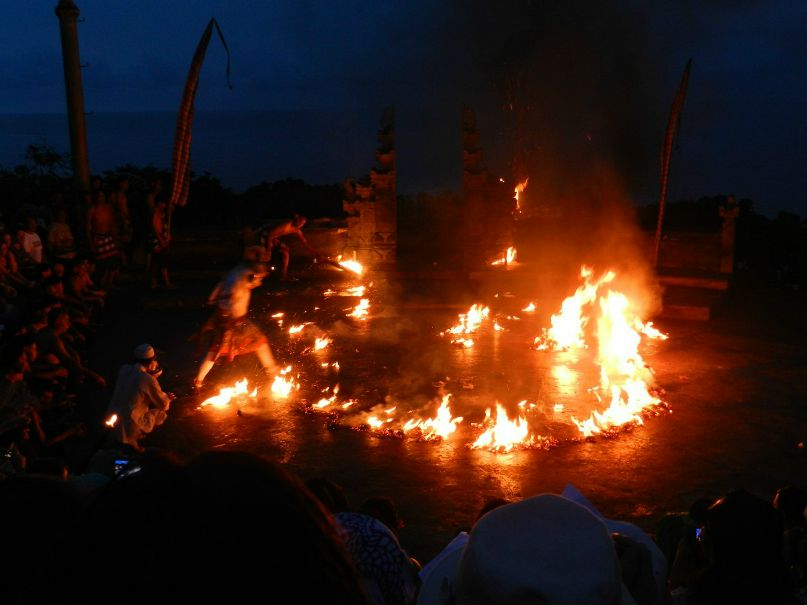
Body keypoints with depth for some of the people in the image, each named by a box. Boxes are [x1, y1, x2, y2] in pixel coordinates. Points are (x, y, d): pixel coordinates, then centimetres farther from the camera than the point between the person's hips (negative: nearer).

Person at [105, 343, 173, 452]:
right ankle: (133, 440, 7)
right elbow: (163, 404, -6)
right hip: (130, 429, -7)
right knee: (163, 410, 9)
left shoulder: (124, 369, -1)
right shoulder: (148, 380, -19)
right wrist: (167, 397, 15)